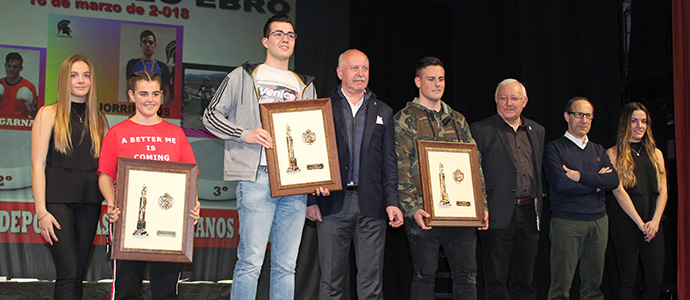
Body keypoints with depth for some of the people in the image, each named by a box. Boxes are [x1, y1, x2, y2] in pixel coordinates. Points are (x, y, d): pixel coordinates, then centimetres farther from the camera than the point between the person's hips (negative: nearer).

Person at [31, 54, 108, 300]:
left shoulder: (99, 120, 15)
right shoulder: (49, 114, 4)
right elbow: (38, 165, -2)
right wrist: (41, 210, -10)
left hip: (90, 201, 4)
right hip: (58, 199, -4)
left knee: (78, 273, 4)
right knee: (68, 274, -13)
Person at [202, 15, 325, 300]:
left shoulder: (305, 86, 22)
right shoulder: (243, 77, 10)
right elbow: (211, 116, 6)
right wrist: (245, 134, -10)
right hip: (257, 178, -4)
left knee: (286, 265, 5)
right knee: (251, 261, -9)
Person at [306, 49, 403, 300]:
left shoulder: (383, 112, 15)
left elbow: (389, 162, 11)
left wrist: (392, 202, 1)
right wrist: (311, 200, -3)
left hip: (371, 205, 2)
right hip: (332, 203, -2)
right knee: (331, 279, 2)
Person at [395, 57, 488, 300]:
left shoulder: (458, 120, 17)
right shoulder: (405, 119, 2)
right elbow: (400, 168, -7)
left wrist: (481, 206, 7)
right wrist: (412, 208, -16)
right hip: (424, 213, -4)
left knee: (467, 274, 3)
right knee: (424, 276, 1)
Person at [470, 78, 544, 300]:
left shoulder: (537, 131, 16)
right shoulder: (481, 130, -1)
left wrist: (537, 212, 15)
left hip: (528, 215, 5)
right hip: (499, 215, -5)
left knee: (523, 282, 10)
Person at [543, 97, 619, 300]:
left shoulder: (598, 151, 18)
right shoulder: (554, 148, 1)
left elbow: (613, 180, 2)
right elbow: (560, 183, -14)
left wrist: (581, 176, -9)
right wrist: (596, 181, -4)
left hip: (598, 221, 5)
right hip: (567, 221, -5)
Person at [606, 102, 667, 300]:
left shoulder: (656, 154, 15)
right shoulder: (614, 154, 2)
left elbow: (663, 191, 10)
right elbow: (618, 191, -7)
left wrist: (655, 221, -5)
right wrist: (640, 223, -11)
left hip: (652, 224, 4)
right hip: (625, 222, -4)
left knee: (656, 280, -1)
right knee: (628, 279, 0)